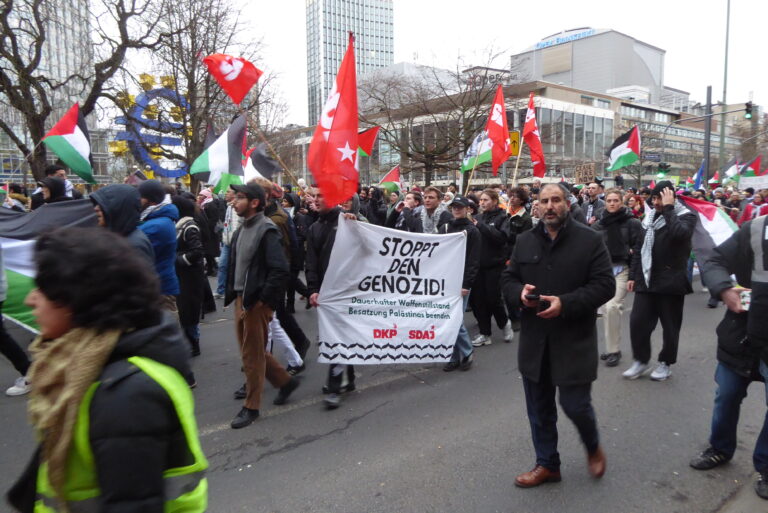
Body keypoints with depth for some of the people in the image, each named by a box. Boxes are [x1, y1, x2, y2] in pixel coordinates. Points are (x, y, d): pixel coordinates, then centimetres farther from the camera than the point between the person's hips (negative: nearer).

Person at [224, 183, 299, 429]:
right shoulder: (242, 229, 12)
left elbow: (280, 270, -22)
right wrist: (232, 293, 11)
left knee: (253, 354, 2)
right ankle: (285, 381, 34)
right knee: (250, 350, 17)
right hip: (240, 299, 9)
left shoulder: (267, 230, -16)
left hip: (257, 301, -9)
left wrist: (264, 299, -20)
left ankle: (251, 407, 17)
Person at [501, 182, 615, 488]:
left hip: (574, 340, -4)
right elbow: (507, 279, 10)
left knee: (575, 404, 3)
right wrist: (520, 293, -13)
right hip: (534, 340, 4)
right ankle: (547, 464, 32)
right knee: (539, 408, 13)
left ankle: (593, 447, 36)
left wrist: (565, 303, -22)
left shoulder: (589, 240, -5)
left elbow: (605, 285, -10)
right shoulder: (525, 241, 7)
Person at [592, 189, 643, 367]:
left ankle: (613, 350, -3)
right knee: (610, 307, 9)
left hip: (622, 269, -4)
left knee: (611, 307, -17)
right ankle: (612, 348, 23)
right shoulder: (599, 224, 8)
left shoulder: (632, 223, -2)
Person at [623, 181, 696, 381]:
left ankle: (666, 363, 23)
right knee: (637, 321, 0)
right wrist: (632, 275, 11)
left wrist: (668, 208, -21)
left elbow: (679, 234, -30)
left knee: (670, 326, 7)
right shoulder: (650, 217, 12)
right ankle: (640, 361, 16)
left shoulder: (685, 216, -5)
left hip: (671, 281, -5)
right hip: (646, 280, 5)